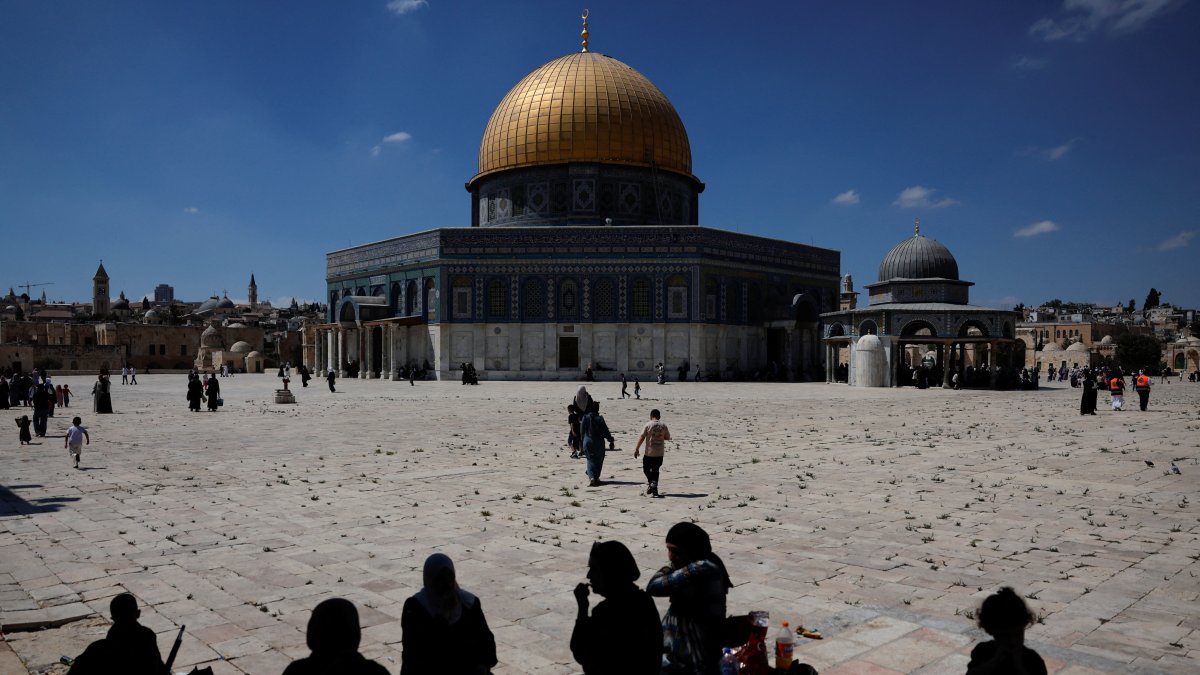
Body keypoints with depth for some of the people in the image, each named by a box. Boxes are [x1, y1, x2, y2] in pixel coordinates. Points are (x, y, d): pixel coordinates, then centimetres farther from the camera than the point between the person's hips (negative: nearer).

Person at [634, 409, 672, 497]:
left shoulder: (648, 425, -6)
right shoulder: (663, 425, 1)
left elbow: (641, 437, -9)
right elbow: (668, 437, 8)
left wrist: (636, 449, -5)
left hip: (649, 452, -3)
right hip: (660, 453, 3)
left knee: (646, 469, 11)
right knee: (655, 470, 13)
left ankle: (651, 482, -11)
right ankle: (654, 486, 4)